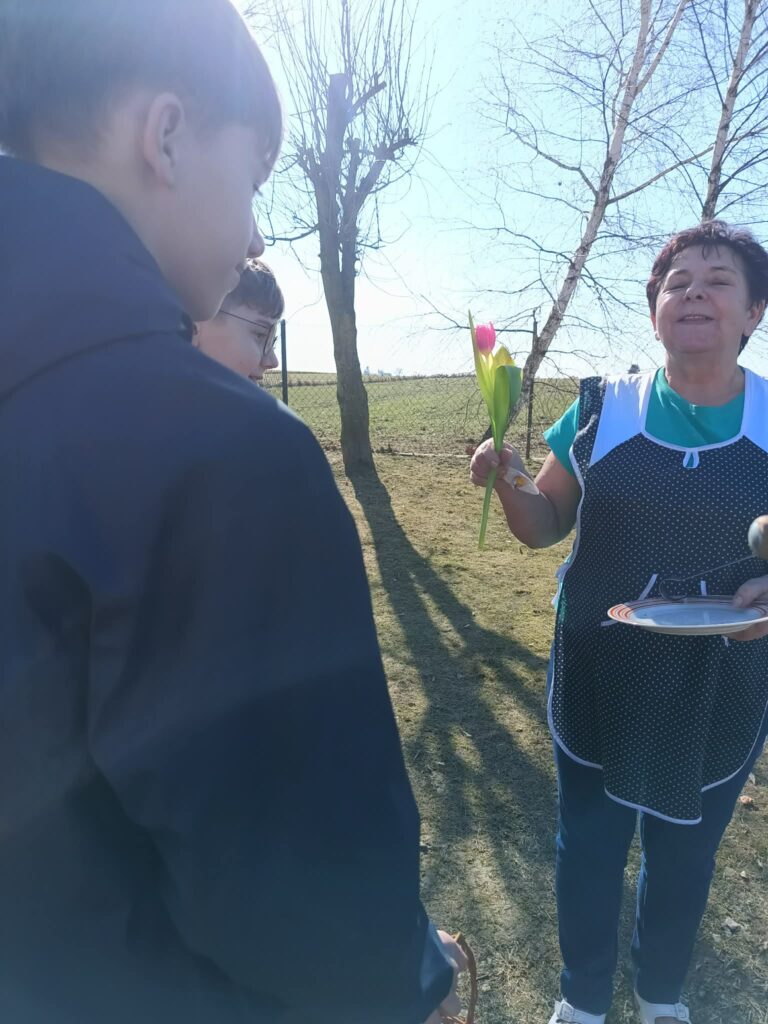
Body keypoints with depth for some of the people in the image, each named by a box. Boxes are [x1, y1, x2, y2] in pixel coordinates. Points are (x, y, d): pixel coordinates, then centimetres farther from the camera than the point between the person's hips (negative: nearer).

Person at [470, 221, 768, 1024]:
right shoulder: (601, 409, -6)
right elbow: (543, 526, 0)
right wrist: (508, 483, -20)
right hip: (599, 678, 0)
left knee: (684, 852, 21)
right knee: (588, 842, 17)